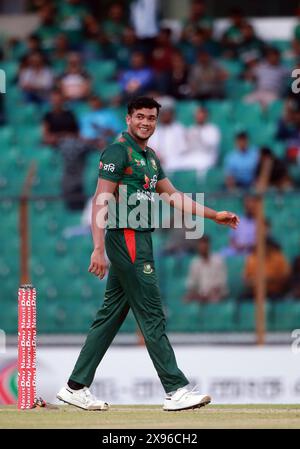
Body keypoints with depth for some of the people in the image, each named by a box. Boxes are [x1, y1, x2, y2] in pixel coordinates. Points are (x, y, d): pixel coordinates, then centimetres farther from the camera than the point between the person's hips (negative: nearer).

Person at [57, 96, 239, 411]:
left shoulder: (149, 157, 19)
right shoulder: (118, 152, -10)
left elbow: (173, 196, 25)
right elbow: (101, 201, -17)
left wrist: (214, 216, 22)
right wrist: (98, 249, -25)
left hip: (139, 241, 9)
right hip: (126, 239, -9)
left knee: (110, 316, 9)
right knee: (151, 315, -9)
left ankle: (76, 387, 12)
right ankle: (176, 390, -9)